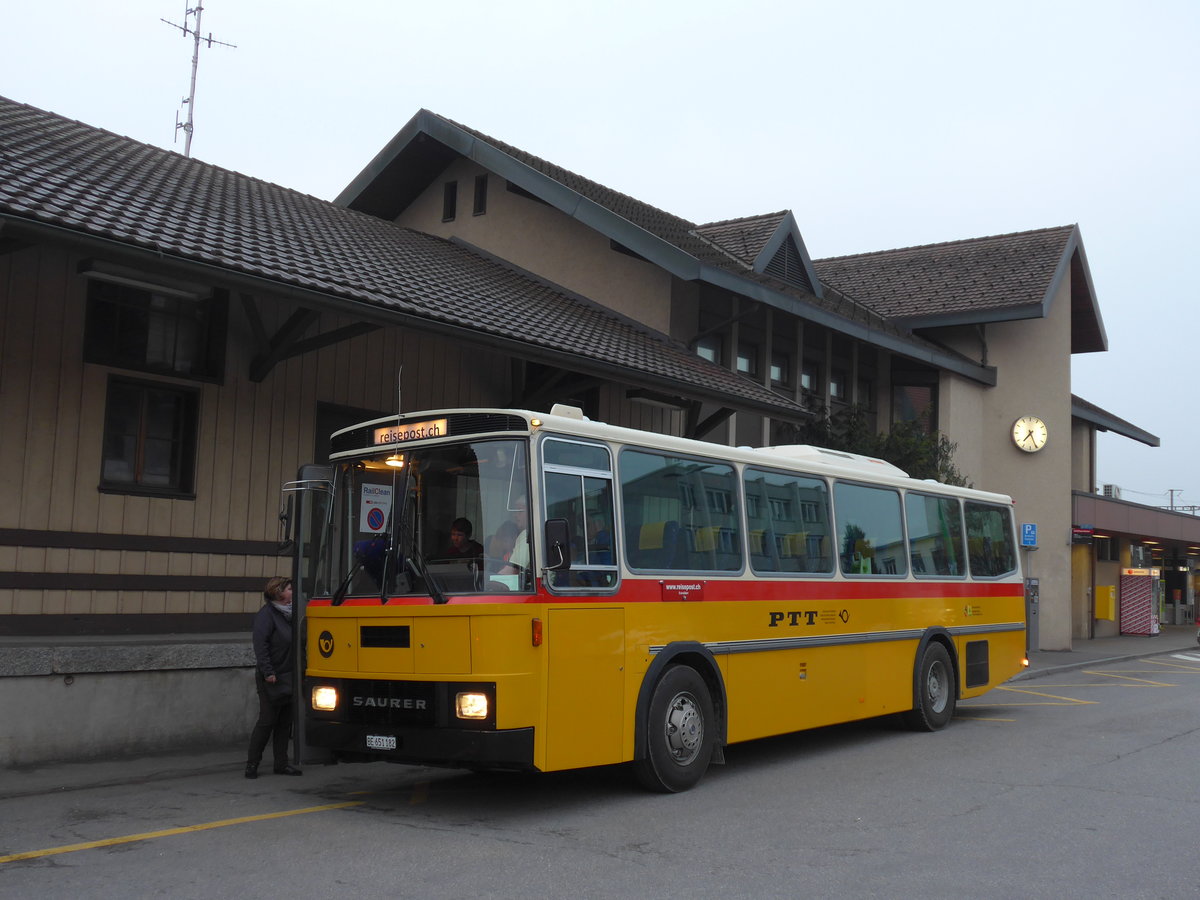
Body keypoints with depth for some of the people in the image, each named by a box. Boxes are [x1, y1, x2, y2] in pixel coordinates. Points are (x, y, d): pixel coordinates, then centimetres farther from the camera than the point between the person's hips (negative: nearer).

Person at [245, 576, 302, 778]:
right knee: (266, 721, -3)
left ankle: (281, 763, 17)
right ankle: (251, 764, 7)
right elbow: (260, 645, -18)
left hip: (289, 677, 8)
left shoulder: (290, 614, 13)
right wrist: (267, 672, -22)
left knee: (285, 722, 10)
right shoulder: (265, 614, -11)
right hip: (272, 678, -8)